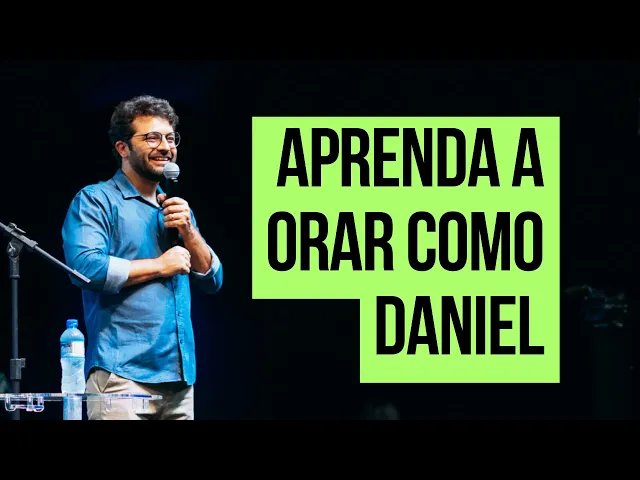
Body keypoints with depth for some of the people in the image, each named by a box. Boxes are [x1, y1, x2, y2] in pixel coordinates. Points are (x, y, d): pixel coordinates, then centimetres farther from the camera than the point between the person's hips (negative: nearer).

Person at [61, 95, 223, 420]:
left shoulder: (176, 207, 21)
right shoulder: (96, 200, -1)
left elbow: (212, 281, 17)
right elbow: (86, 267, -17)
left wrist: (189, 231, -1)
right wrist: (160, 265, -8)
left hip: (179, 377, 7)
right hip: (122, 375, -7)